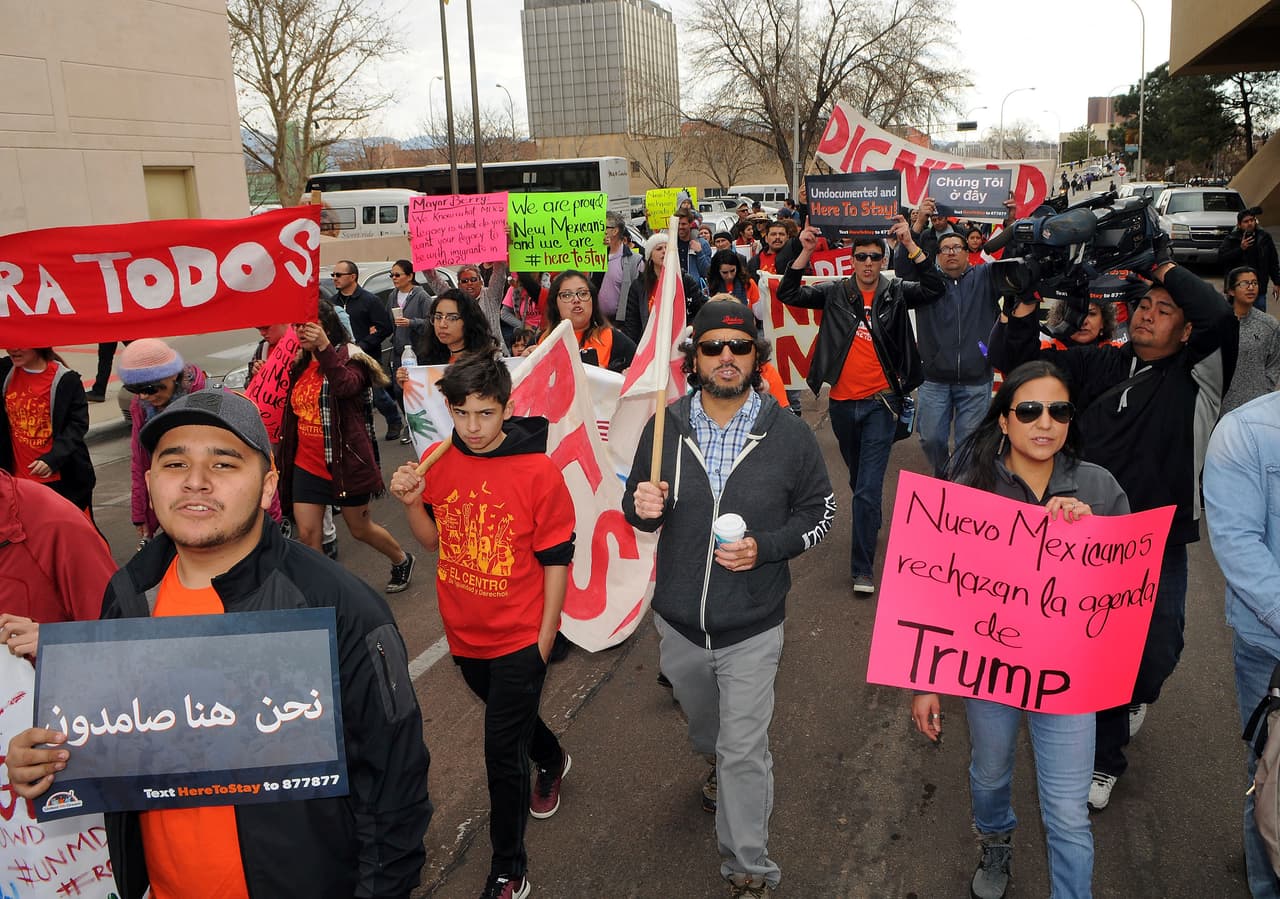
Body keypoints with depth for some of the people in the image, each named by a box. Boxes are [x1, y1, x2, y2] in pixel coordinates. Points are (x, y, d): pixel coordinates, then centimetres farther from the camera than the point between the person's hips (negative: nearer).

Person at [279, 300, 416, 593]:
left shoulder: (349, 358, -10)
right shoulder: (300, 364, 10)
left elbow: (346, 385, -35)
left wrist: (324, 347, -42)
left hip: (346, 462, -6)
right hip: (306, 464, 6)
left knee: (360, 528, 10)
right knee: (306, 533, 0)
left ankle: (401, 560, 38)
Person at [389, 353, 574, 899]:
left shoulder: (538, 473, -19)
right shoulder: (438, 462, -6)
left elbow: (555, 559, -12)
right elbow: (434, 541, 6)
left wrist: (544, 640, -9)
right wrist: (412, 502, -14)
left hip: (519, 639, -5)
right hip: (464, 633, 5)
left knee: (501, 751, 1)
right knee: (511, 719, 27)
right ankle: (552, 762, 59)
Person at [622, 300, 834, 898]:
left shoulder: (789, 434, -12)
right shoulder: (665, 426, -8)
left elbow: (820, 512, -2)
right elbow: (638, 511, 3)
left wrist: (765, 548, -19)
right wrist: (642, 507, -22)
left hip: (752, 629, -3)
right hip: (679, 622, 3)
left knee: (744, 752, 1)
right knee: (705, 726, 28)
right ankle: (719, 767, 62)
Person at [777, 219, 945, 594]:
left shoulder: (896, 292, 0)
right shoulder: (835, 293, 3)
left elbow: (935, 286, -15)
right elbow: (787, 294, -5)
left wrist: (910, 244, -22)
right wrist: (806, 251, -16)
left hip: (880, 402, -3)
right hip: (843, 402, 3)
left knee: (869, 487, -7)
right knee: (857, 477, 23)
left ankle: (862, 567, -1)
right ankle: (872, 523, 49)